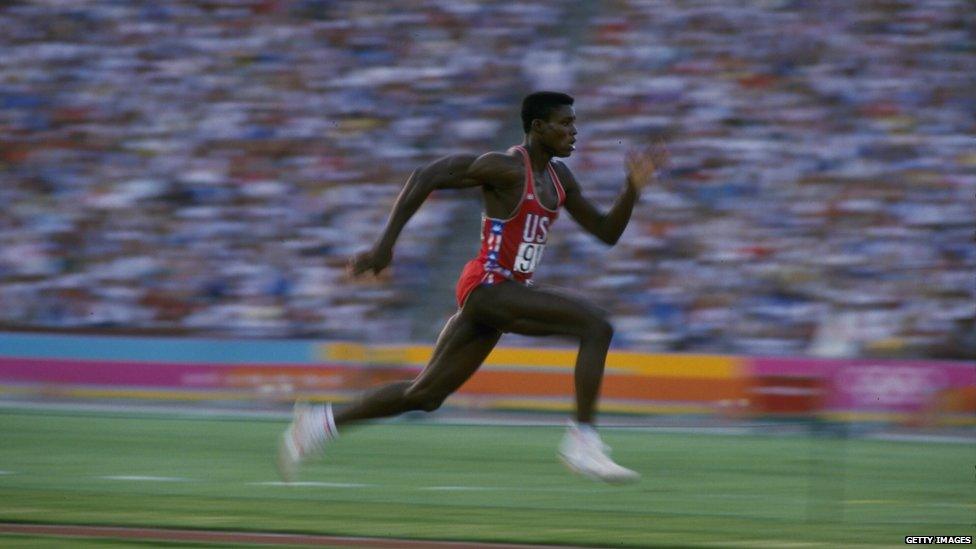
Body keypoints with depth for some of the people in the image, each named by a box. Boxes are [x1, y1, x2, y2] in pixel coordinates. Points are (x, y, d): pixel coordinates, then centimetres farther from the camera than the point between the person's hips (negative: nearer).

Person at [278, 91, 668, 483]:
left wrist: (633, 187, 1)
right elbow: (426, 178, -13)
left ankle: (320, 421, 22)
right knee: (596, 325, -21)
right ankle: (582, 442, -22)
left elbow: (606, 232, 17)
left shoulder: (558, 178, 13)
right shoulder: (505, 168, -13)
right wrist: (385, 244, -17)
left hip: (507, 294, 9)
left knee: (426, 394, 13)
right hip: (488, 286, -9)